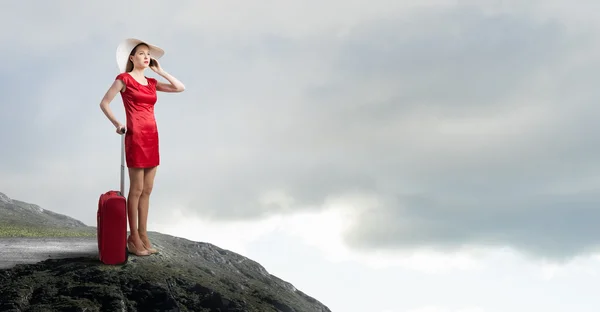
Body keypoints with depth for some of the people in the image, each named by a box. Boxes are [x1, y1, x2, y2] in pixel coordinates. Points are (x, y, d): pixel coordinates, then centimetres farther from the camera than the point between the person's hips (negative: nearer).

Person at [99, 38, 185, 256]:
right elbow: (104, 103, 0)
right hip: (135, 137, -7)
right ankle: (133, 238, 3)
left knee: (147, 190, 8)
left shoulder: (151, 82, 14)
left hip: (152, 136, 7)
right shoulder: (124, 78, -3)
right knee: (136, 189, -4)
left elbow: (180, 88, 10)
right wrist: (117, 124, -3)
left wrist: (160, 71, 10)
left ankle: (143, 235, 15)